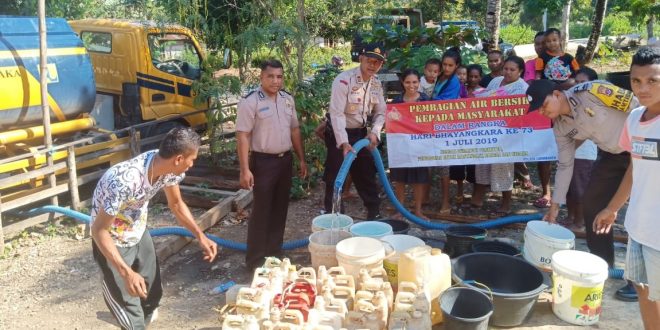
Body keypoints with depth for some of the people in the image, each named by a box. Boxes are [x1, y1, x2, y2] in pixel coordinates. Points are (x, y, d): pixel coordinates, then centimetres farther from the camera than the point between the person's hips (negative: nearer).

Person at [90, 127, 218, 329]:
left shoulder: (167, 167, -17)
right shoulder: (125, 181, -39)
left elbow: (176, 204, 2)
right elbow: (98, 230, -29)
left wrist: (200, 236, -6)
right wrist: (126, 273, -34)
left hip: (139, 235, 7)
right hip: (112, 242, -7)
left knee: (152, 294, 19)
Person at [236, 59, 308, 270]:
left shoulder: (288, 99, 8)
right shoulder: (250, 101, -12)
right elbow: (243, 136, -15)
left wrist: (302, 159, 12)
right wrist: (245, 169, -20)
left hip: (285, 160, 6)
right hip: (263, 162, -6)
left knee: (280, 209, 14)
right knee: (261, 211, 0)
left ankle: (275, 252, 28)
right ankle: (255, 260, 11)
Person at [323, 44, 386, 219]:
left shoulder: (376, 84, 3)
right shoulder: (344, 80, -19)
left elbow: (380, 112, 10)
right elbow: (336, 114, -25)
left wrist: (374, 132, -9)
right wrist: (344, 143, -33)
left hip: (361, 134, 6)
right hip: (339, 134, -6)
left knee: (368, 175, 15)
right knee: (335, 179, -1)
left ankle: (375, 215, 30)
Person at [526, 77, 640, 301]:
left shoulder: (592, 91, -26)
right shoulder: (560, 127, -6)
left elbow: (639, 108, -21)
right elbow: (565, 165, 2)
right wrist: (555, 204, 3)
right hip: (612, 154, 7)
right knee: (591, 203, 3)